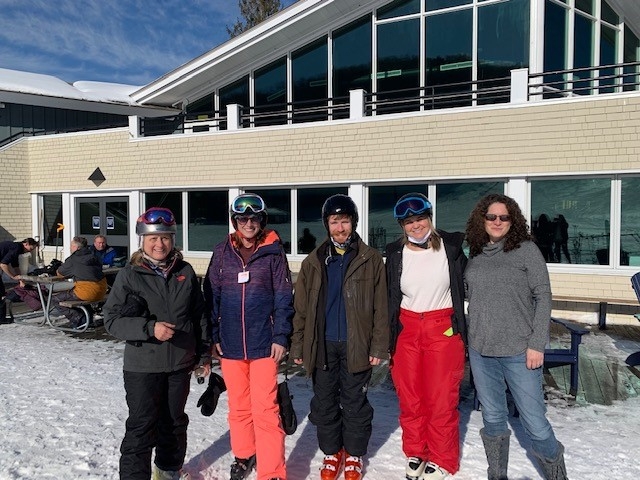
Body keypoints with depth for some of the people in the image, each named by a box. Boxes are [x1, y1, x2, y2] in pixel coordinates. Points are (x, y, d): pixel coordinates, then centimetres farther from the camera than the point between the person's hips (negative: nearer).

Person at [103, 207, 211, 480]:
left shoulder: (185, 273, 1)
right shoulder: (129, 276, -8)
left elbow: (200, 315, 8)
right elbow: (112, 320, -12)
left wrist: (204, 354, 10)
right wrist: (149, 329, -26)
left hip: (181, 363, 4)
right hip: (143, 366, -4)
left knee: (174, 421, 20)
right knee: (142, 427, 0)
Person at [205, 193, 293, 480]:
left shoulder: (273, 252, -2)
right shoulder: (222, 252, 4)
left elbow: (283, 298, -2)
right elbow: (212, 295, 7)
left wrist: (281, 337, -7)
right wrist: (213, 336, 3)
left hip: (263, 343, -3)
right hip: (229, 343, 3)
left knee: (265, 410, -3)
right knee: (238, 406, 16)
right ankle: (244, 456, 36)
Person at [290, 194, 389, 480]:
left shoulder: (371, 260, -2)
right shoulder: (313, 262, 5)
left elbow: (380, 308, -3)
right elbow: (301, 309, 6)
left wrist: (379, 347, -7)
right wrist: (298, 347, 3)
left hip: (356, 345, -2)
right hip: (322, 345, 3)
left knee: (355, 402, 9)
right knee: (324, 401, 12)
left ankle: (354, 455, 28)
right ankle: (332, 453, 30)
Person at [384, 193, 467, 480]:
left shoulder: (450, 247, -4)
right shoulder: (396, 254, 2)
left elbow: (464, 285, 2)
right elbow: (390, 300, 8)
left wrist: (464, 328, 0)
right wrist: (388, 339, 8)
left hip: (443, 329, -2)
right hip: (406, 330, 2)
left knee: (441, 398, 3)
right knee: (409, 397, 10)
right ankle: (415, 453, 29)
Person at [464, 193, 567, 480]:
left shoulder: (526, 249, -3)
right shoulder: (475, 255, 9)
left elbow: (543, 297, -5)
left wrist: (537, 344, -10)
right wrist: (468, 341, 10)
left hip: (519, 351, -4)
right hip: (481, 352, 4)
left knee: (534, 423, -1)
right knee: (492, 419, 13)